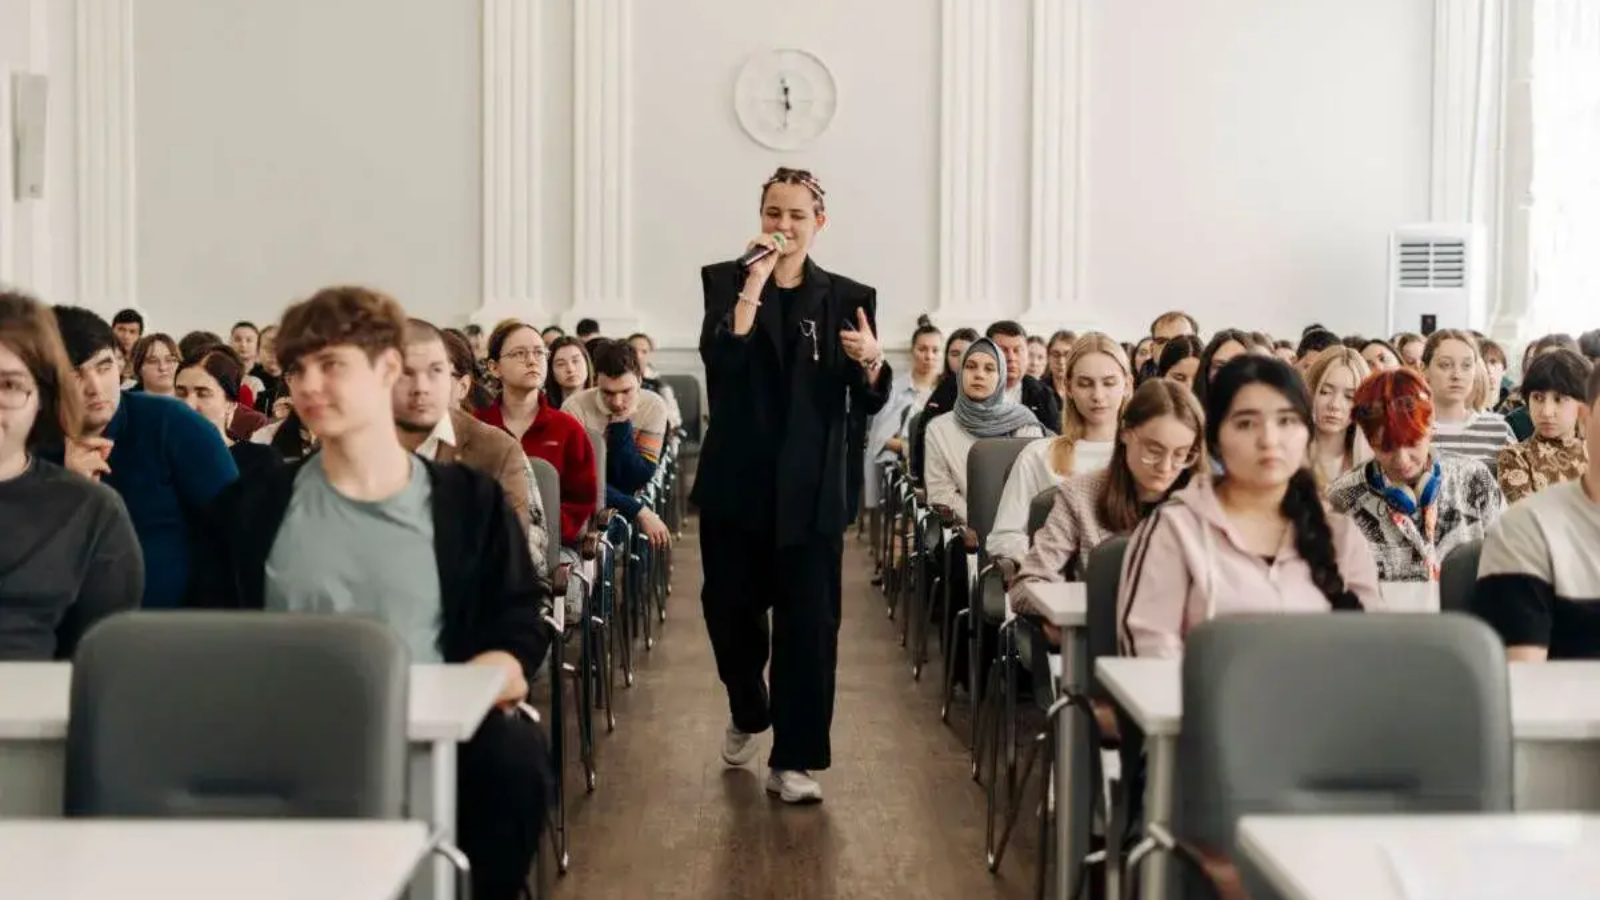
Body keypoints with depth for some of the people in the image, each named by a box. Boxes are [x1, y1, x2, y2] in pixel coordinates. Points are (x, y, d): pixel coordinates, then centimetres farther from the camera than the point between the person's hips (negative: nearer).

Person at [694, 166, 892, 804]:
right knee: (730, 608, 11)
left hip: (809, 488, -1)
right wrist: (755, 281, -18)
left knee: (808, 623, -4)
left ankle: (794, 759, 6)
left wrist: (872, 362, -21)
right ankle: (749, 713, 39)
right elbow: (719, 357, -16)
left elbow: (871, 403, 0)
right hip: (735, 481, 1)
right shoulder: (725, 280, 3)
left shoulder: (848, 297, 4)